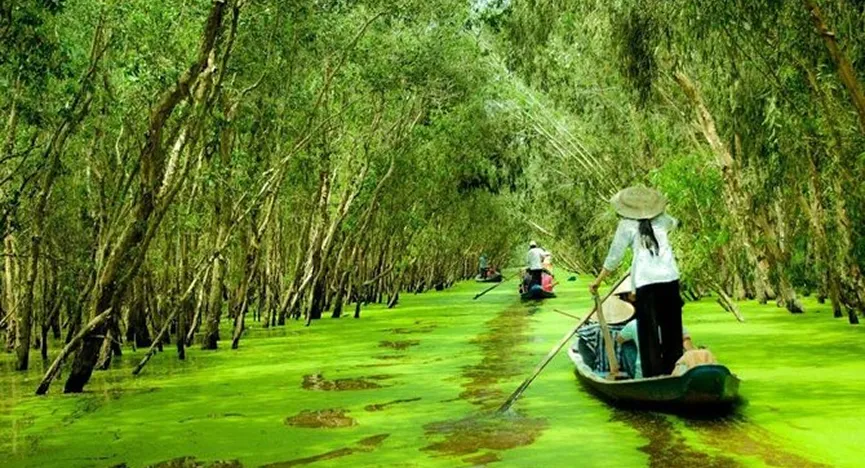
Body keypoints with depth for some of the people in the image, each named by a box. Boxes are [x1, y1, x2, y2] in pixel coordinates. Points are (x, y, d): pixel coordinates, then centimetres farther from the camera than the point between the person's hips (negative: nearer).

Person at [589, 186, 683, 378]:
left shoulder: (627, 225, 1)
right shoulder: (661, 220, 12)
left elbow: (614, 256, 0)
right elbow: (673, 223, 37)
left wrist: (598, 280, 8)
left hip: (646, 282, -4)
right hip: (670, 278, 4)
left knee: (648, 331, 1)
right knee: (672, 327, 14)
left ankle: (653, 374, 1)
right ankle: (673, 371, 20)